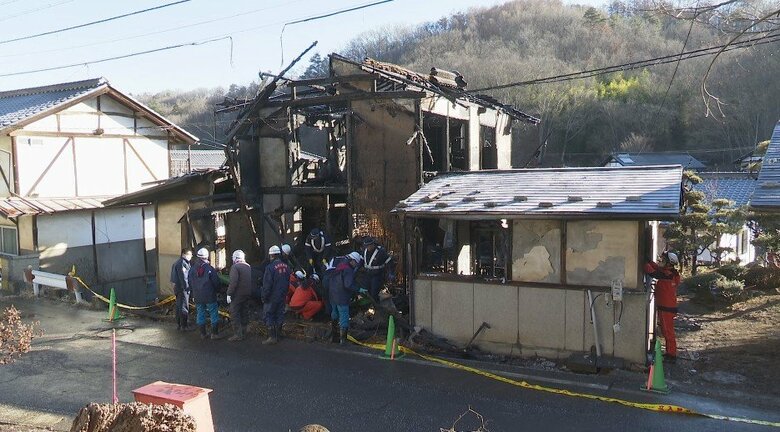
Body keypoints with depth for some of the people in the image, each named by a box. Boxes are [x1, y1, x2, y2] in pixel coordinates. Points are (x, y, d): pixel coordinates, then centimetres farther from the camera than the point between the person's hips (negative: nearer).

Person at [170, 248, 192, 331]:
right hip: (182, 288, -11)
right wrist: (187, 288, -19)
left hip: (177, 288, 11)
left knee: (179, 307, 16)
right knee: (184, 307, -4)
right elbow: (183, 278, -22)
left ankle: (178, 324, 23)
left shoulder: (177, 262, 16)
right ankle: (184, 326, 0)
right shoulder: (182, 263, -18)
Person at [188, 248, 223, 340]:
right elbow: (216, 282, -9)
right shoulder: (210, 268, -13)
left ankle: (203, 334, 14)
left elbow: (190, 284, 9)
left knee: (200, 314, 12)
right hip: (210, 297, -4)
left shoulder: (192, 269, 1)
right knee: (214, 314, 3)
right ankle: (214, 333, 2)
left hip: (198, 297, 4)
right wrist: (216, 290, 9)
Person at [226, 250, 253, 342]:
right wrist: (250, 293, 17)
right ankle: (243, 333, 20)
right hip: (248, 294, 7)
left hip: (238, 294, -7)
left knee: (235, 313, -2)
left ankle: (237, 334, -7)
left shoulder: (235, 267, -12)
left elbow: (233, 282, -20)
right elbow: (252, 281, 13)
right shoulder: (249, 267, 11)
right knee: (244, 313, 14)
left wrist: (229, 294, -17)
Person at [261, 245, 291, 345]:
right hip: (282, 296, 7)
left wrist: (264, 297, -9)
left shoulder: (270, 267, -19)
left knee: (269, 316, 0)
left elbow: (267, 285, -17)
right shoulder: (286, 267, 4)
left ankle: (272, 337, -1)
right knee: (279, 315, 13)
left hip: (272, 297, -7)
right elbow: (288, 282, 12)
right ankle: (278, 336, 21)